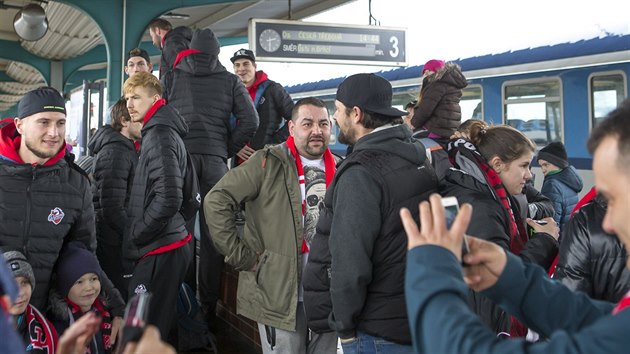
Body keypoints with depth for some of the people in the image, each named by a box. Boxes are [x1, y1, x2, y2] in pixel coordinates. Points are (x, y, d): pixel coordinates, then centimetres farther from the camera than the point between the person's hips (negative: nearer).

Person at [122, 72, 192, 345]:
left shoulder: (159, 135, -13)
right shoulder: (165, 131, 16)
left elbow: (168, 198, -22)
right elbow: (183, 194, 23)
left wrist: (135, 235, -12)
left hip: (159, 251, -10)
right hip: (170, 244, 10)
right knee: (163, 327, 18)